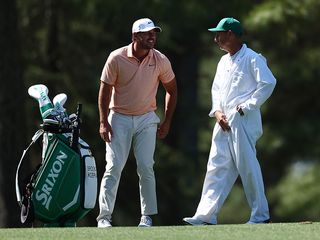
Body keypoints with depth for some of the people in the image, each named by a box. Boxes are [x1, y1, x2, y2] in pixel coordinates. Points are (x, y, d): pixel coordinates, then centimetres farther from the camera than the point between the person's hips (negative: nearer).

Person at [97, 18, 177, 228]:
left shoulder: (160, 61, -6)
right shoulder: (117, 58, -12)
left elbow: (172, 90, 8)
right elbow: (105, 90, -5)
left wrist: (167, 122, 6)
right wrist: (103, 122, -10)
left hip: (146, 119, 2)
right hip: (119, 118, -2)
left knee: (146, 167, -5)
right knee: (114, 167, -7)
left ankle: (147, 216, 2)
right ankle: (104, 216, -6)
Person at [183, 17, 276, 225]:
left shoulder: (251, 58, -8)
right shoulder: (224, 61, 18)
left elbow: (268, 83, -16)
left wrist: (246, 106, -15)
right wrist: (217, 112, 5)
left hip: (243, 121, -8)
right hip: (223, 122, 8)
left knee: (247, 166, -6)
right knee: (217, 167, 4)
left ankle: (261, 215, 2)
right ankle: (206, 215, 2)